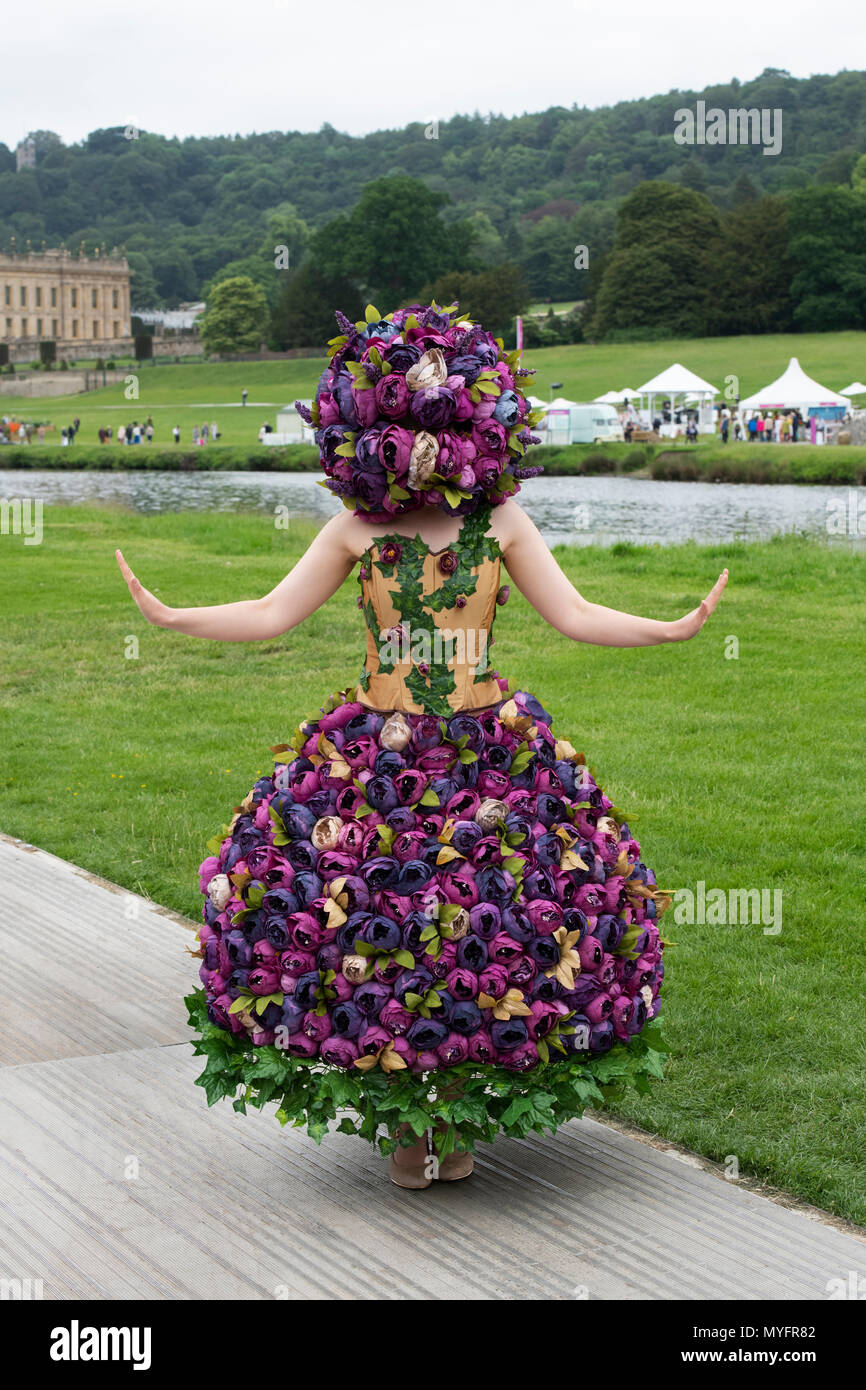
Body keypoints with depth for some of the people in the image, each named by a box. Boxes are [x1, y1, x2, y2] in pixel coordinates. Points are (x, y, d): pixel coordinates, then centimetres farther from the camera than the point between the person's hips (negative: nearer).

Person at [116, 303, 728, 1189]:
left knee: (488, 930, -3)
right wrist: (171, 619, -3)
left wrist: (670, 630, -6)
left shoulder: (500, 522, 4)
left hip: (489, 752, 0)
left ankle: (461, 1115, 17)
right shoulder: (356, 528, 3)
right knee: (368, 926, -3)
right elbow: (271, 615, 7)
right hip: (372, 762, 0)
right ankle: (403, 1117, 17)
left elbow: (574, 617, 6)